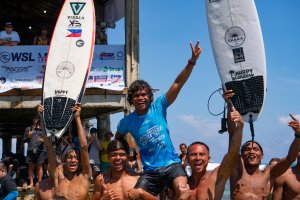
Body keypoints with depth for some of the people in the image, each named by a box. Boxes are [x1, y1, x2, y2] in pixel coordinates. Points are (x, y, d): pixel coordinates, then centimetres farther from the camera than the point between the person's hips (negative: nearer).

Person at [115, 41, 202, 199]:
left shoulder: (158, 107, -1)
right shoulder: (127, 122, 3)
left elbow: (178, 83, -8)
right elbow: (117, 140, 25)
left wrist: (192, 61, -18)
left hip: (171, 164, -2)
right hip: (150, 171, 2)